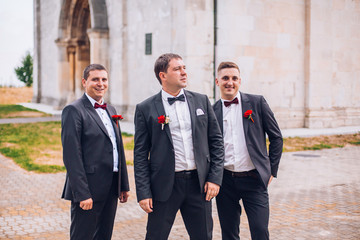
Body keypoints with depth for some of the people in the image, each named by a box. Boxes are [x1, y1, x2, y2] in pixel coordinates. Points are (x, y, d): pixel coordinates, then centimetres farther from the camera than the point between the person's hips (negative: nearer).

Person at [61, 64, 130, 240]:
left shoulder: (111, 110, 15)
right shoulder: (73, 111, -9)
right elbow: (71, 156, -15)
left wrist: (124, 185, 14)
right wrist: (82, 194, -19)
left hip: (111, 189, 7)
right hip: (88, 190, -7)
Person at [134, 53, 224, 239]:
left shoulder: (201, 101, 7)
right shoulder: (145, 109, -2)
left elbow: (216, 141, 9)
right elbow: (140, 154, -2)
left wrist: (215, 178, 0)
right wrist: (143, 193, -6)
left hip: (199, 183, 3)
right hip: (165, 185, -2)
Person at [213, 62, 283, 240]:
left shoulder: (257, 103, 0)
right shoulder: (212, 111, 5)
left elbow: (276, 137, 5)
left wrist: (272, 171, 2)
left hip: (254, 179, -2)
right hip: (225, 180, 2)